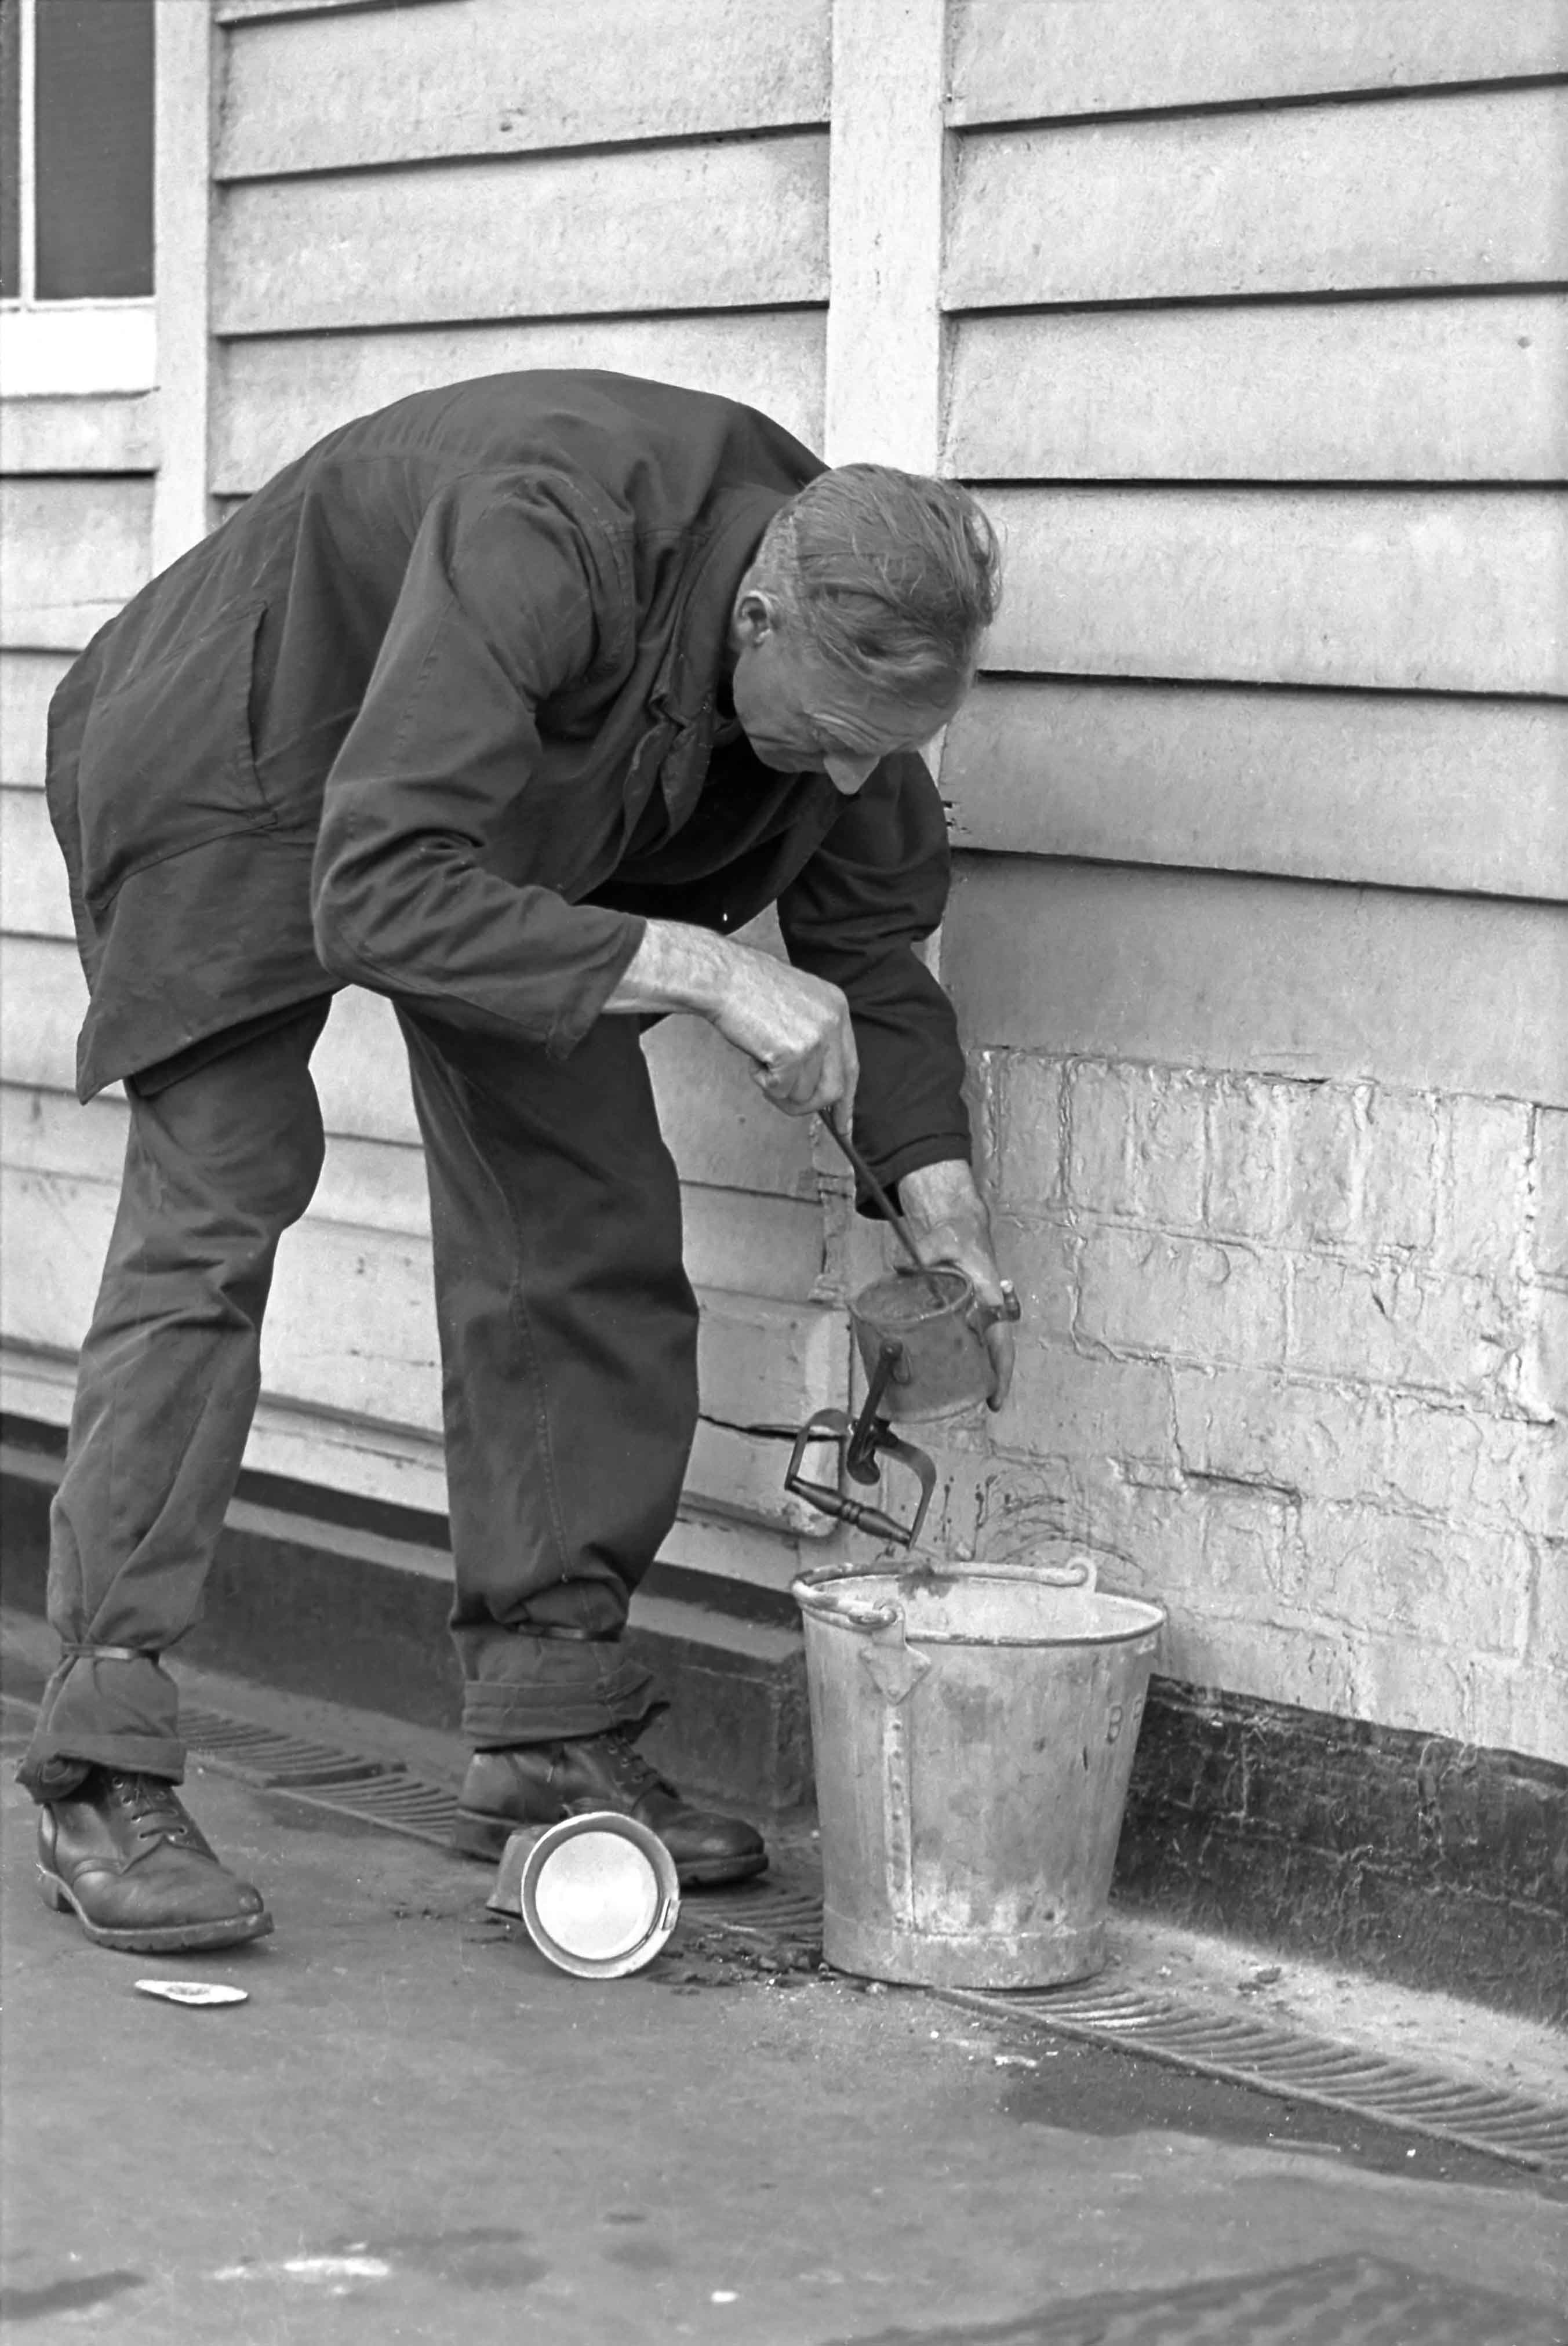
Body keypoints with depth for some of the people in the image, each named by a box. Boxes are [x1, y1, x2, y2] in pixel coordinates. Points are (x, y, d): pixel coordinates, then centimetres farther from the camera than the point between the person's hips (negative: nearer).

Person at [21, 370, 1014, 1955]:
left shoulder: (854, 625, -19)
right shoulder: (540, 546, -41)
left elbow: (869, 924, -2)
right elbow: (377, 900, -45)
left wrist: (939, 1199, -11)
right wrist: (694, 966, -45)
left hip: (522, 834, 7)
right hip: (244, 779, -7)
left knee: (594, 1222, -1)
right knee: (212, 1212, -15)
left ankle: (551, 1726, 9)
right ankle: (102, 1779, -12)